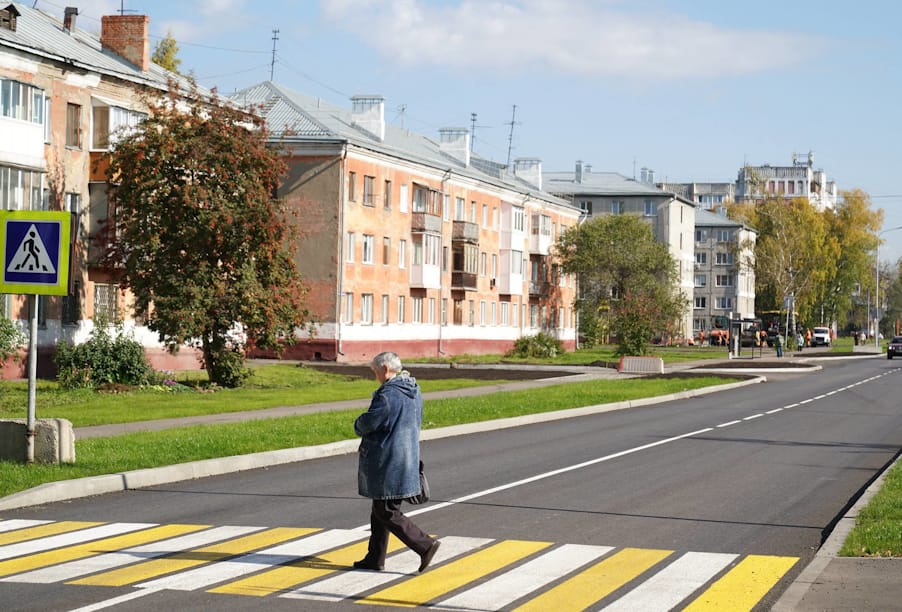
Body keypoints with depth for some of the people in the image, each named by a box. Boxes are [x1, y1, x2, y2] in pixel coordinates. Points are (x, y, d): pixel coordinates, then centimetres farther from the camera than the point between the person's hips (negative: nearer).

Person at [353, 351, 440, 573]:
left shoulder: (388, 394, -20)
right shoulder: (414, 391, 10)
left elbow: (369, 423, -18)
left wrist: (358, 425, 6)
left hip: (387, 461, -10)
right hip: (407, 457, 10)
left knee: (386, 512, -3)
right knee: (380, 510, 17)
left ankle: (425, 544, -9)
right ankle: (375, 558, 22)